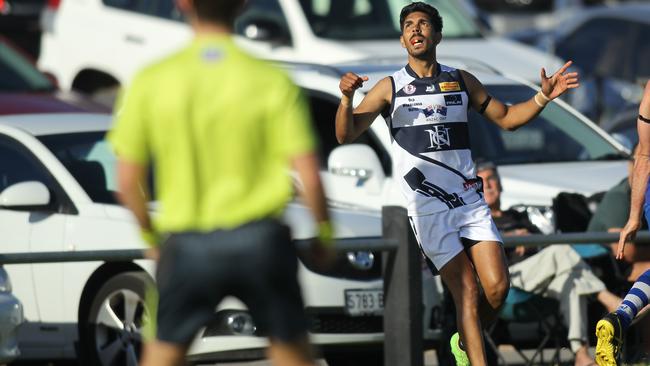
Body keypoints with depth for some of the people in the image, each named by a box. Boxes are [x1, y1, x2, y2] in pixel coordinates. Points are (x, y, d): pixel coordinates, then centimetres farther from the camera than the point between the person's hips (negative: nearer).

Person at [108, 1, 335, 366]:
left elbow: (128, 179, 0)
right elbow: (308, 175, -8)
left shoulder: (151, 82, -3)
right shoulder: (272, 82, -5)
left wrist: (151, 236, 16)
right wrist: (324, 236, 8)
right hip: (260, 240, 0)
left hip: (187, 245, 0)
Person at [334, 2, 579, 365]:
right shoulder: (390, 88, 1)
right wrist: (347, 98, -24)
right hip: (428, 209, -3)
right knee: (468, 291, -12)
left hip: (471, 201, 3)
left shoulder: (461, 81, 11)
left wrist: (543, 97, 3)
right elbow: (346, 135, -4)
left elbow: (506, 118, 19)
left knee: (497, 287, -6)